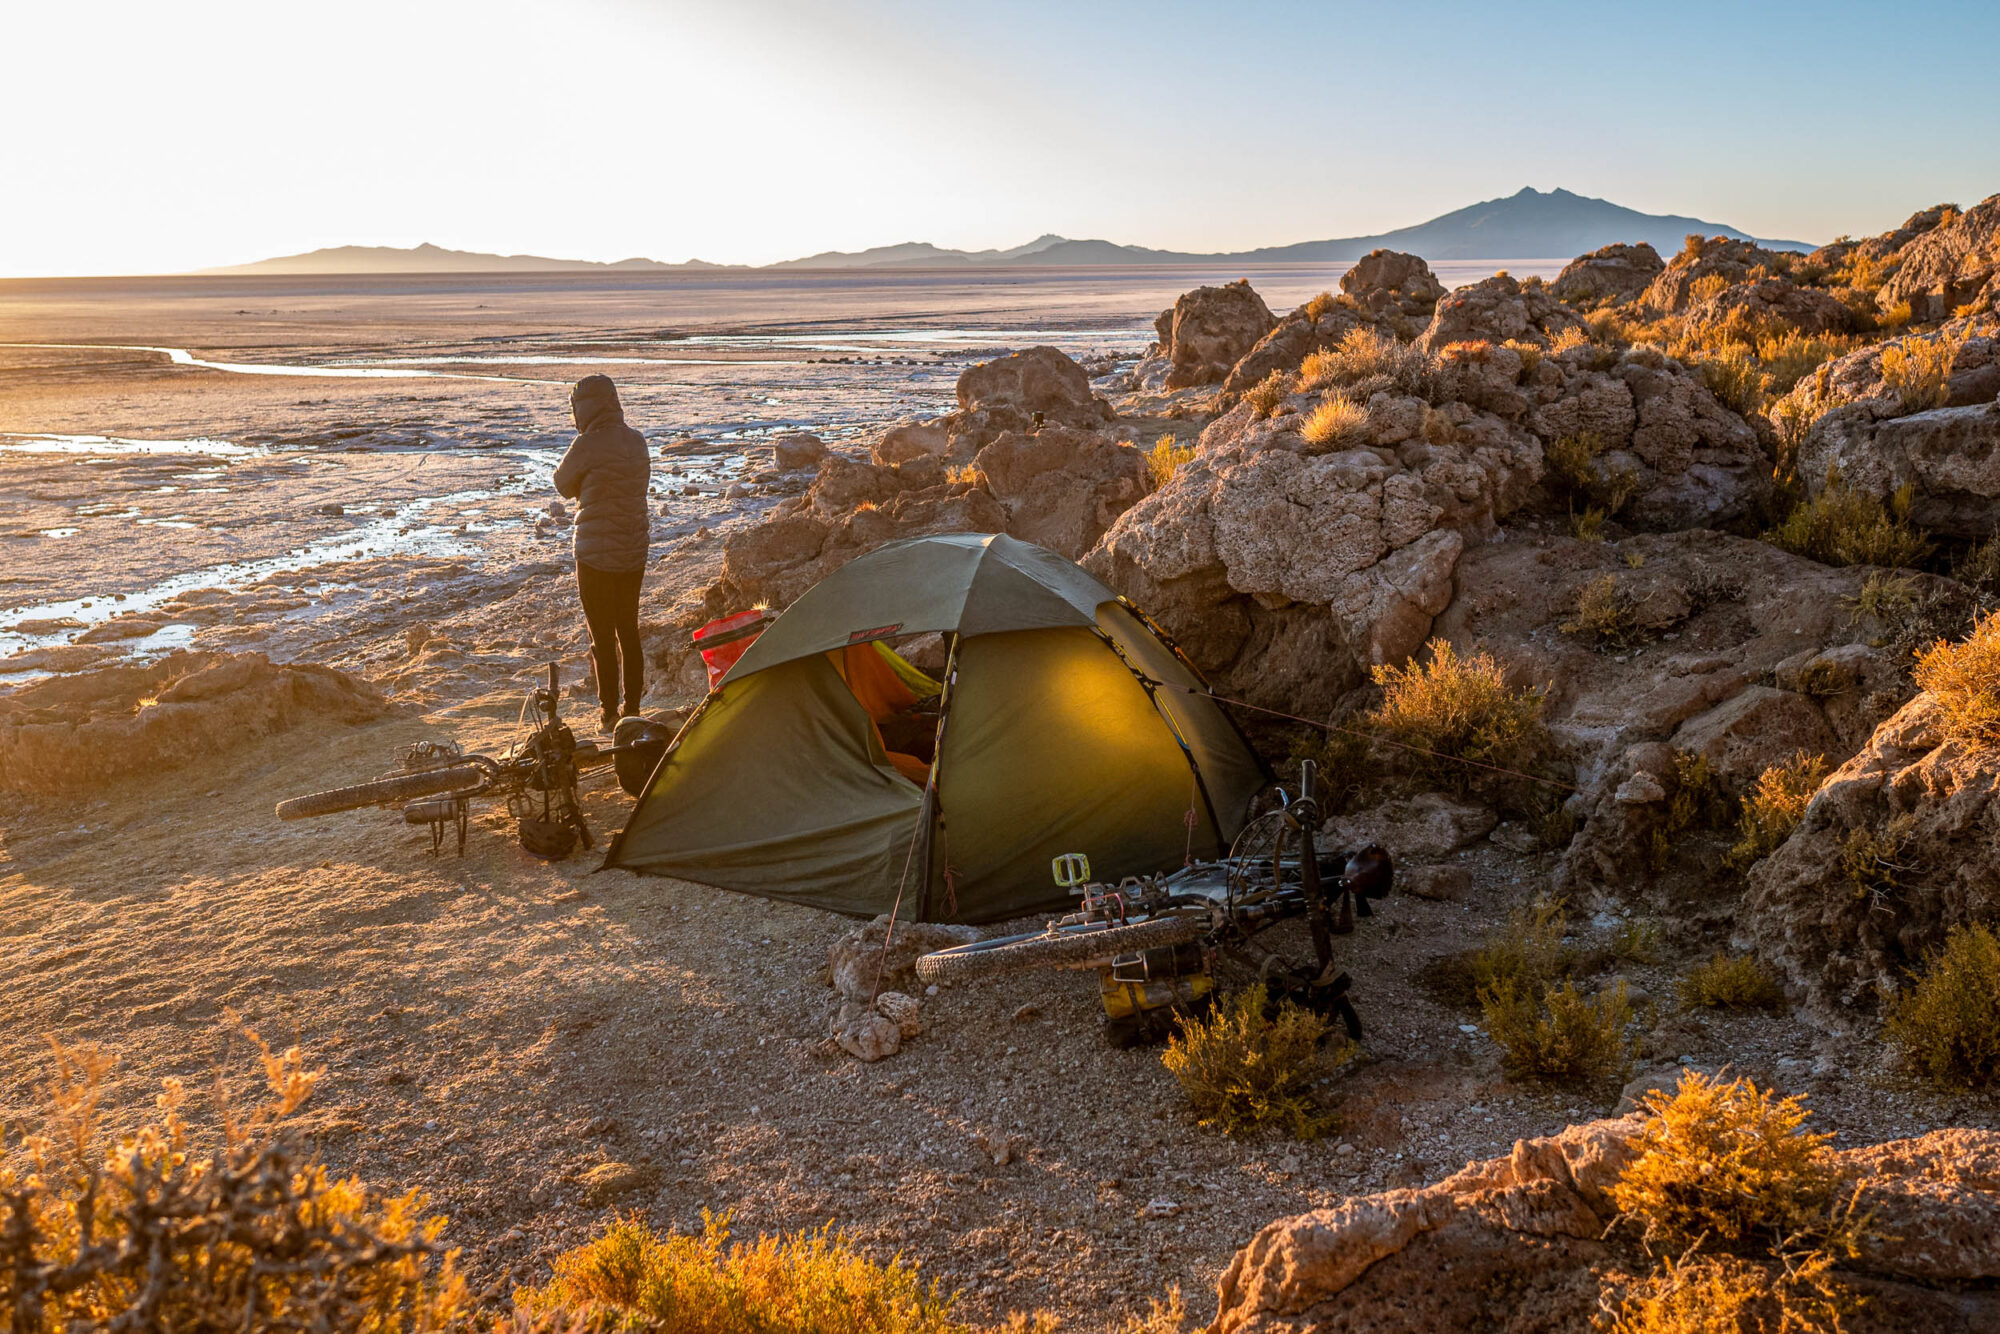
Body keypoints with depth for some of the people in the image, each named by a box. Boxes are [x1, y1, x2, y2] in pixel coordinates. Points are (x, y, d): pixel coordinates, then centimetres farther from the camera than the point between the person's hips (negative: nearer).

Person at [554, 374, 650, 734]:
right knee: (629, 631, 15)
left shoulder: (587, 446, -17)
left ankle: (610, 714, 8)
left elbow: (563, 485, -2)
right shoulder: (637, 441, 3)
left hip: (597, 553, -6)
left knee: (602, 636, 3)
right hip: (635, 550, 7)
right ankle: (632, 708, 23)